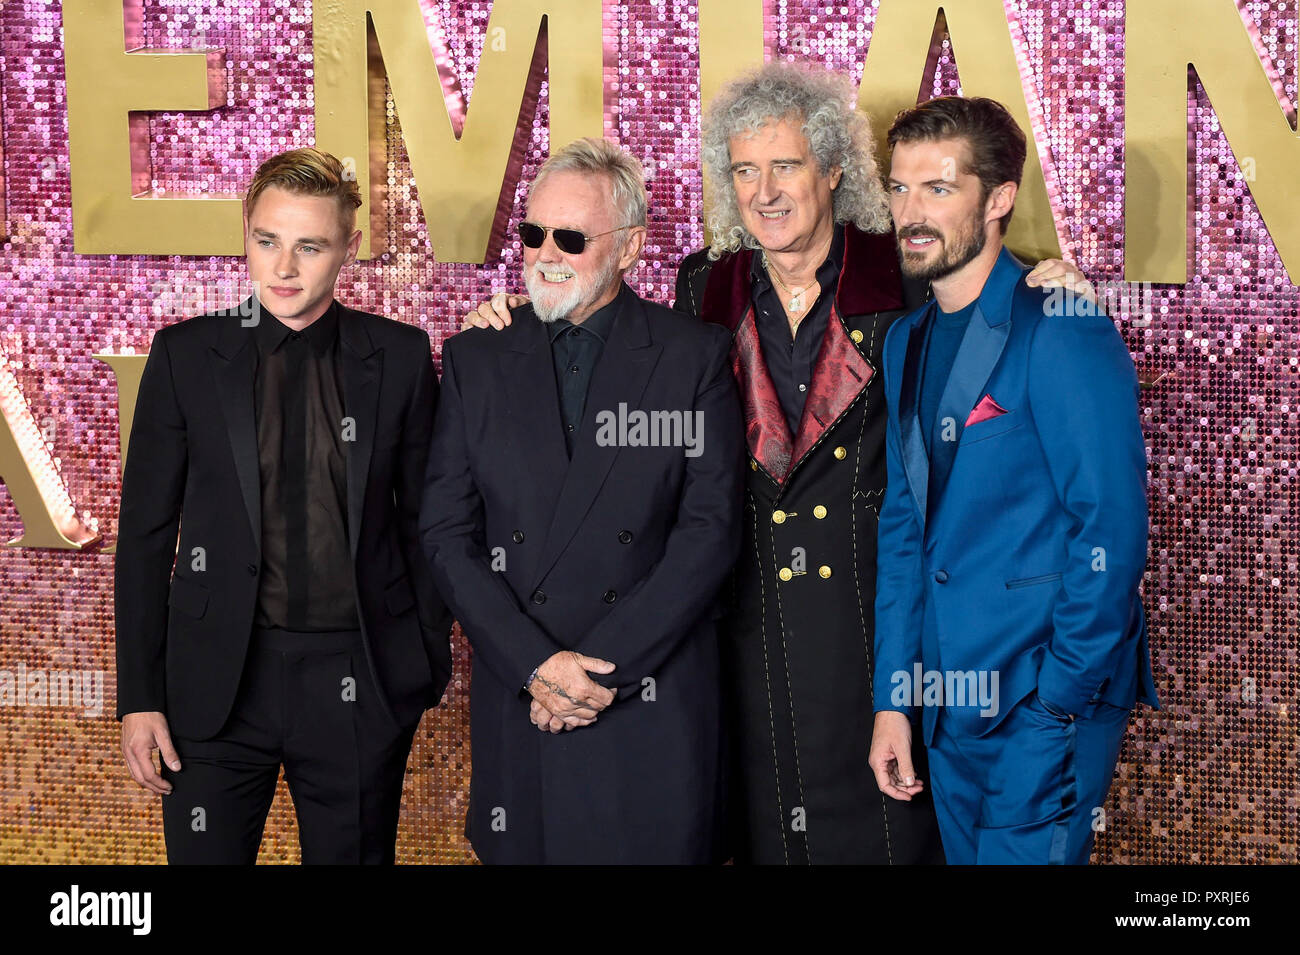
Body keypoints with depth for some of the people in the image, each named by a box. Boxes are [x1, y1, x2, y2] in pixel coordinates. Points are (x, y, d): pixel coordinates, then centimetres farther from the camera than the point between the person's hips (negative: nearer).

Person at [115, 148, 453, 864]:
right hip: (219, 683, 0)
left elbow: (423, 519, 8)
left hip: (361, 684, 0)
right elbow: (145, 531, 3)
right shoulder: (185, 355, 1)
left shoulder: (400, 356, 1)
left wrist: (431, 660, 6)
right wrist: (139, 697, 0)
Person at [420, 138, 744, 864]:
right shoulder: (476, 358, 8)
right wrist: (535, 663, -10)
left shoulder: (697, 356, 1)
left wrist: (604, 665, -12)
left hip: (655, 707, -2)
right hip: (518, 707, 2)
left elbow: (711, 530, -6)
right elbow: (448, 532, 3)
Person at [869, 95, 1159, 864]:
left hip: (1050, 696, -7)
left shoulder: (1061, 329, -13)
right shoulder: (907, 342, 11)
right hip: (949, 705, 7)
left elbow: (1112, 528, -16)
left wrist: (1058, 703, -16)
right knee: (968, 853, 17)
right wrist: (895, 697, 8)